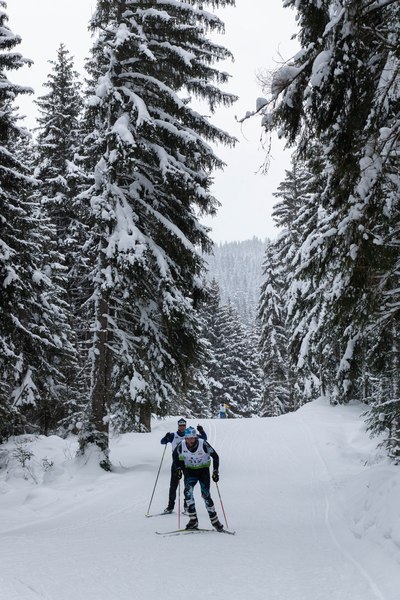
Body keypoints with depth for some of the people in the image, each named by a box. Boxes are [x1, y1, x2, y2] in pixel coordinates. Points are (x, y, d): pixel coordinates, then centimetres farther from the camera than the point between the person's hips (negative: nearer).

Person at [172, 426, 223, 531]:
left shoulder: (203, 444, -23)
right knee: (187, 491, -20)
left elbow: (215, 456, -10)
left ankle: (214, 520, 4)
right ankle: (193, 520, -15)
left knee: (205, 495, -10)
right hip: (190, 470, 2)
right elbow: (175, 455, 6)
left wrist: (215, 471, -12)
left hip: (203, 470, -2)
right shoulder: (181, 445, -16)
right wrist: (178, 468, -3)